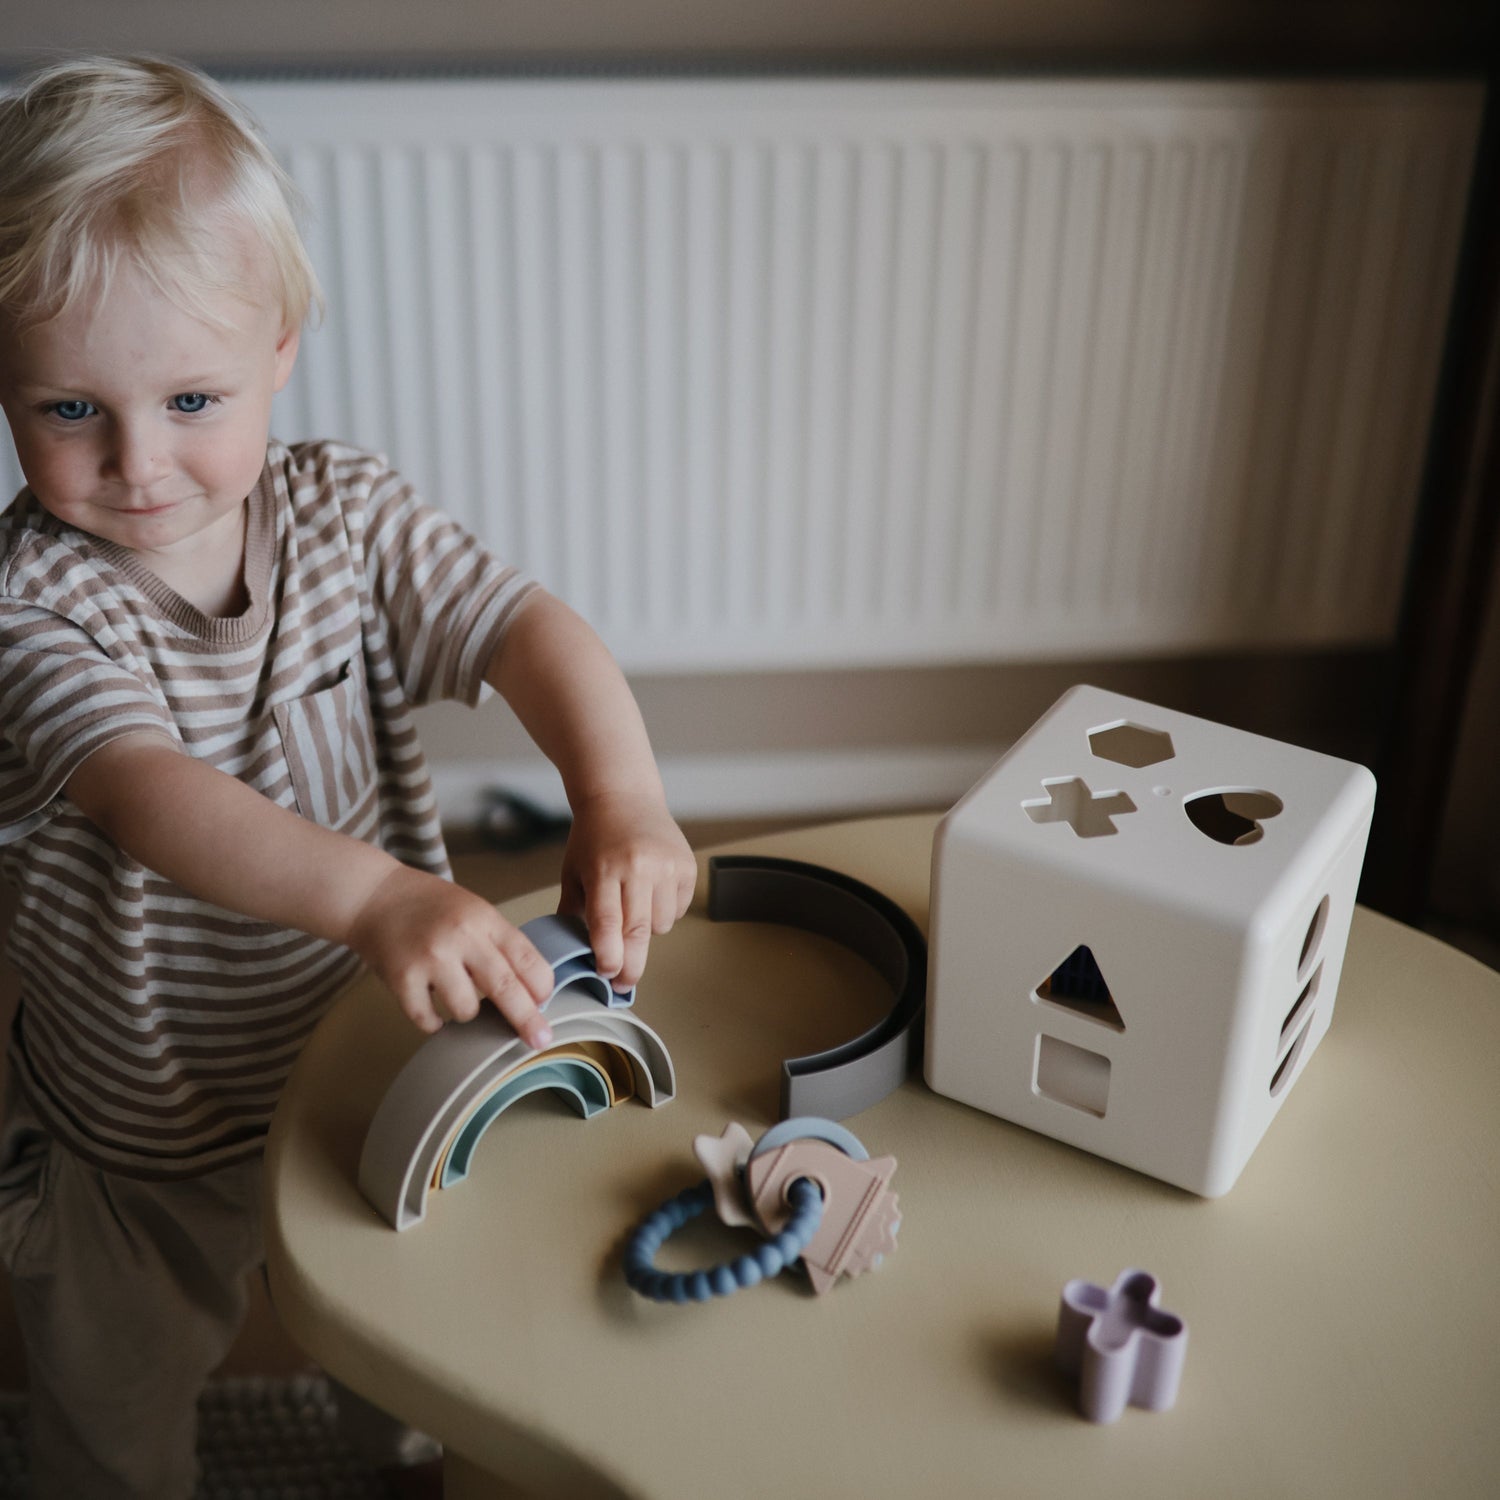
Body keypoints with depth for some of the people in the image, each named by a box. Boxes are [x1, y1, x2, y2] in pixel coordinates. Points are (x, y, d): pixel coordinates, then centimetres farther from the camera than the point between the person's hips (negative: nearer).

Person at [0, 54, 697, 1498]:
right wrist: (372, 893, -59)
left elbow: (522, 627, -21)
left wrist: (621, 800, -42)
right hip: (141, 1138, -2)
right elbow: (142, 791, -41)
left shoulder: (344, 512, -12)